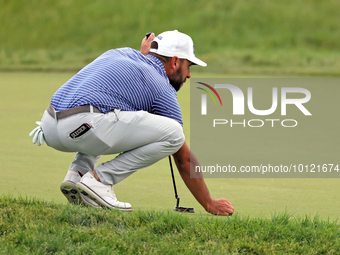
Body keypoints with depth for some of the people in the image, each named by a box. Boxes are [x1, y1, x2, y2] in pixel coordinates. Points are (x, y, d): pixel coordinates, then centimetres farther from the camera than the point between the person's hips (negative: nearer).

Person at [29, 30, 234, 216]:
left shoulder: (120, 53, 28)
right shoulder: (163, 90, 10)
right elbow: (184, 160, 14)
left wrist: (144, 55, 39)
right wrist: (210, 205, 22)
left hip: (49, 126, 8)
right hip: (81, 125, -8)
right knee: (173, 134, -4)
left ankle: (77, 174, 14)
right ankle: (100, 180, -6)